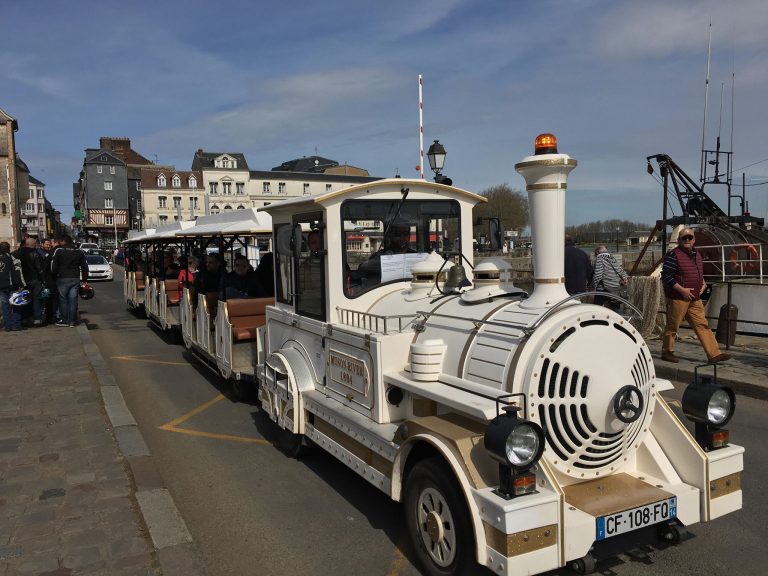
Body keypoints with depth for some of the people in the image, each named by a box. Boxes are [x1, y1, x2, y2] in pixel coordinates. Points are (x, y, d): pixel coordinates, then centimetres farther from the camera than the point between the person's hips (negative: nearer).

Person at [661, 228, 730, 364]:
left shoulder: (696, 255, 15)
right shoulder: (673, 255, -11)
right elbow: (666, 276, -17)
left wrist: (703, 283, 10)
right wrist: (682, 290, -19)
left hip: (694, 299, 8)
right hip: (678, 298, -8)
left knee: (702, 325, 5)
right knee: (672, 326, 2)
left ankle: (714, 354, 5)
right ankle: (667, 352, 15)